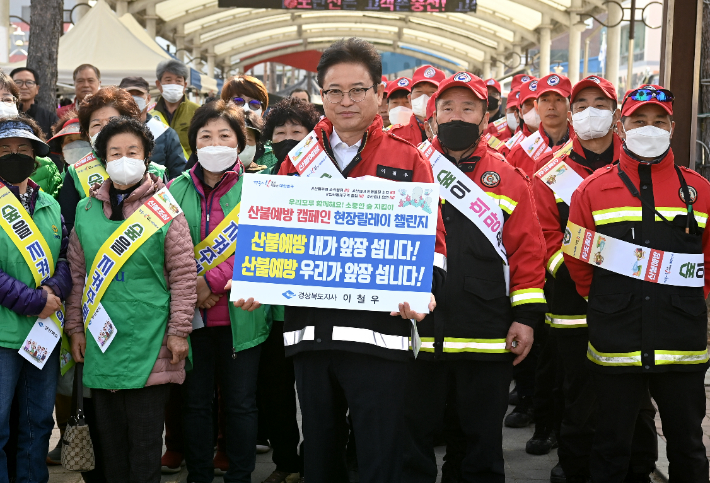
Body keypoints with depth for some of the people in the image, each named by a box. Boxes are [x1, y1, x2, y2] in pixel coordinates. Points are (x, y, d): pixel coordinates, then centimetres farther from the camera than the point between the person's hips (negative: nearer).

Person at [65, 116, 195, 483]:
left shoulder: (165, 210, -4)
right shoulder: (86, 211, 8)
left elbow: (183, 275, -4)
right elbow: (77, 275, 13)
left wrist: (179, 330, -7)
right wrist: (75, 327, 10)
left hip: (149, 343, -4)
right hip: (100, 341, 4)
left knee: (145, 438, 1)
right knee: (109, 433, 12)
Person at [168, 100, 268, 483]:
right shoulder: (177, 189, 7)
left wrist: (210, 280, -17)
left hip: (240, 314, -2)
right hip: (191, 313, 2)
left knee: (240, 403, 6)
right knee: (195, 401, 10)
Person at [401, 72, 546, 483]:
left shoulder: (507, 178, 4)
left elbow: (527, 249, 2)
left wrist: (526, 316, -4)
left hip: (488, 337, 0)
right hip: (417, 331, 1)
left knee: (484, 437, 11)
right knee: (414, 435, 11)